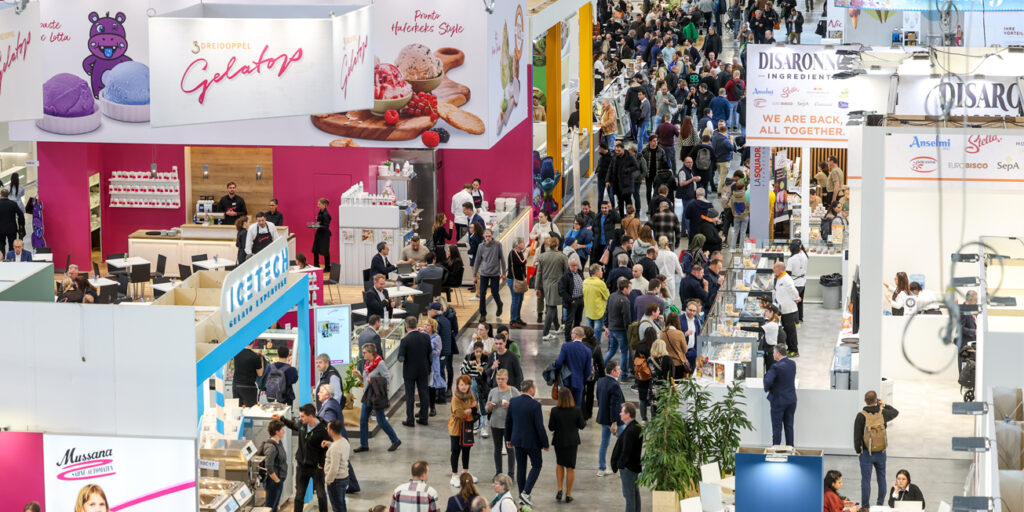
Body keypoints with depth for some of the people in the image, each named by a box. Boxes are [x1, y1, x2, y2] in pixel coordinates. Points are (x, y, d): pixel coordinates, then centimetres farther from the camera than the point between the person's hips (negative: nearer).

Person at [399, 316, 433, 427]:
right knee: (423, 394, 13)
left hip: (410, 372, -4)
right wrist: (428, 370, 14)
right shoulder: (426, 337, -6)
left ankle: (410, 420, 8)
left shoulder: (405, 340, -19)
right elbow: (430, 354, 3)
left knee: (409, 395, 6)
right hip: (423, 371, 4)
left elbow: (401, 358, -19)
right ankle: (423, 418, 19)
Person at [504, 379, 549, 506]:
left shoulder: (513, 402, -3)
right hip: (532, 441, -5)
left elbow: (508, 422, 6)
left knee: (520, 467, 14)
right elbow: (539, 426, -18)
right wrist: (545, 443, -7)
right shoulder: (535, 405, -20)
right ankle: (526, 492, -2)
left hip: (517, 440, 5)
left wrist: (508, 438, 18)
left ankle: (522, 495, 21)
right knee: (536, 465, 11)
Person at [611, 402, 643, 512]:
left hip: (628, 467, -10)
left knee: (629, 494, -3)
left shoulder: (629, 431, -24)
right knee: (635, 493, 19)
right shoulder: (637, 427, 6)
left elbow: (626, 451, -25)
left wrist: (620, 466, -15)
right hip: (636, 464, 10)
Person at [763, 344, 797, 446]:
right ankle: (790, 447, 18)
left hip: (778, 400, -6)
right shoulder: (792, 364, 1)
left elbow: (768, 381, -30)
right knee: (789, 426, 13)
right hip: (791, 399, 6)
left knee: (777, 427, 3)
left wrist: (767, 389, -8)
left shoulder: (776, 367, -21)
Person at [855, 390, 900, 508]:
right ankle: (880, 503, 23)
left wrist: (858, 450, 0)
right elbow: (896, 412, 17)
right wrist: (885, 405, 20)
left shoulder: (861, 416, -14)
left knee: (866, 479, 2)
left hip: (866, 453, -3)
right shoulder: (883, 413, -6)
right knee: (881, 478, 16)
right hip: (881, 453, 3)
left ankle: (865, 506, 5)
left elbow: (857, 435, -11)